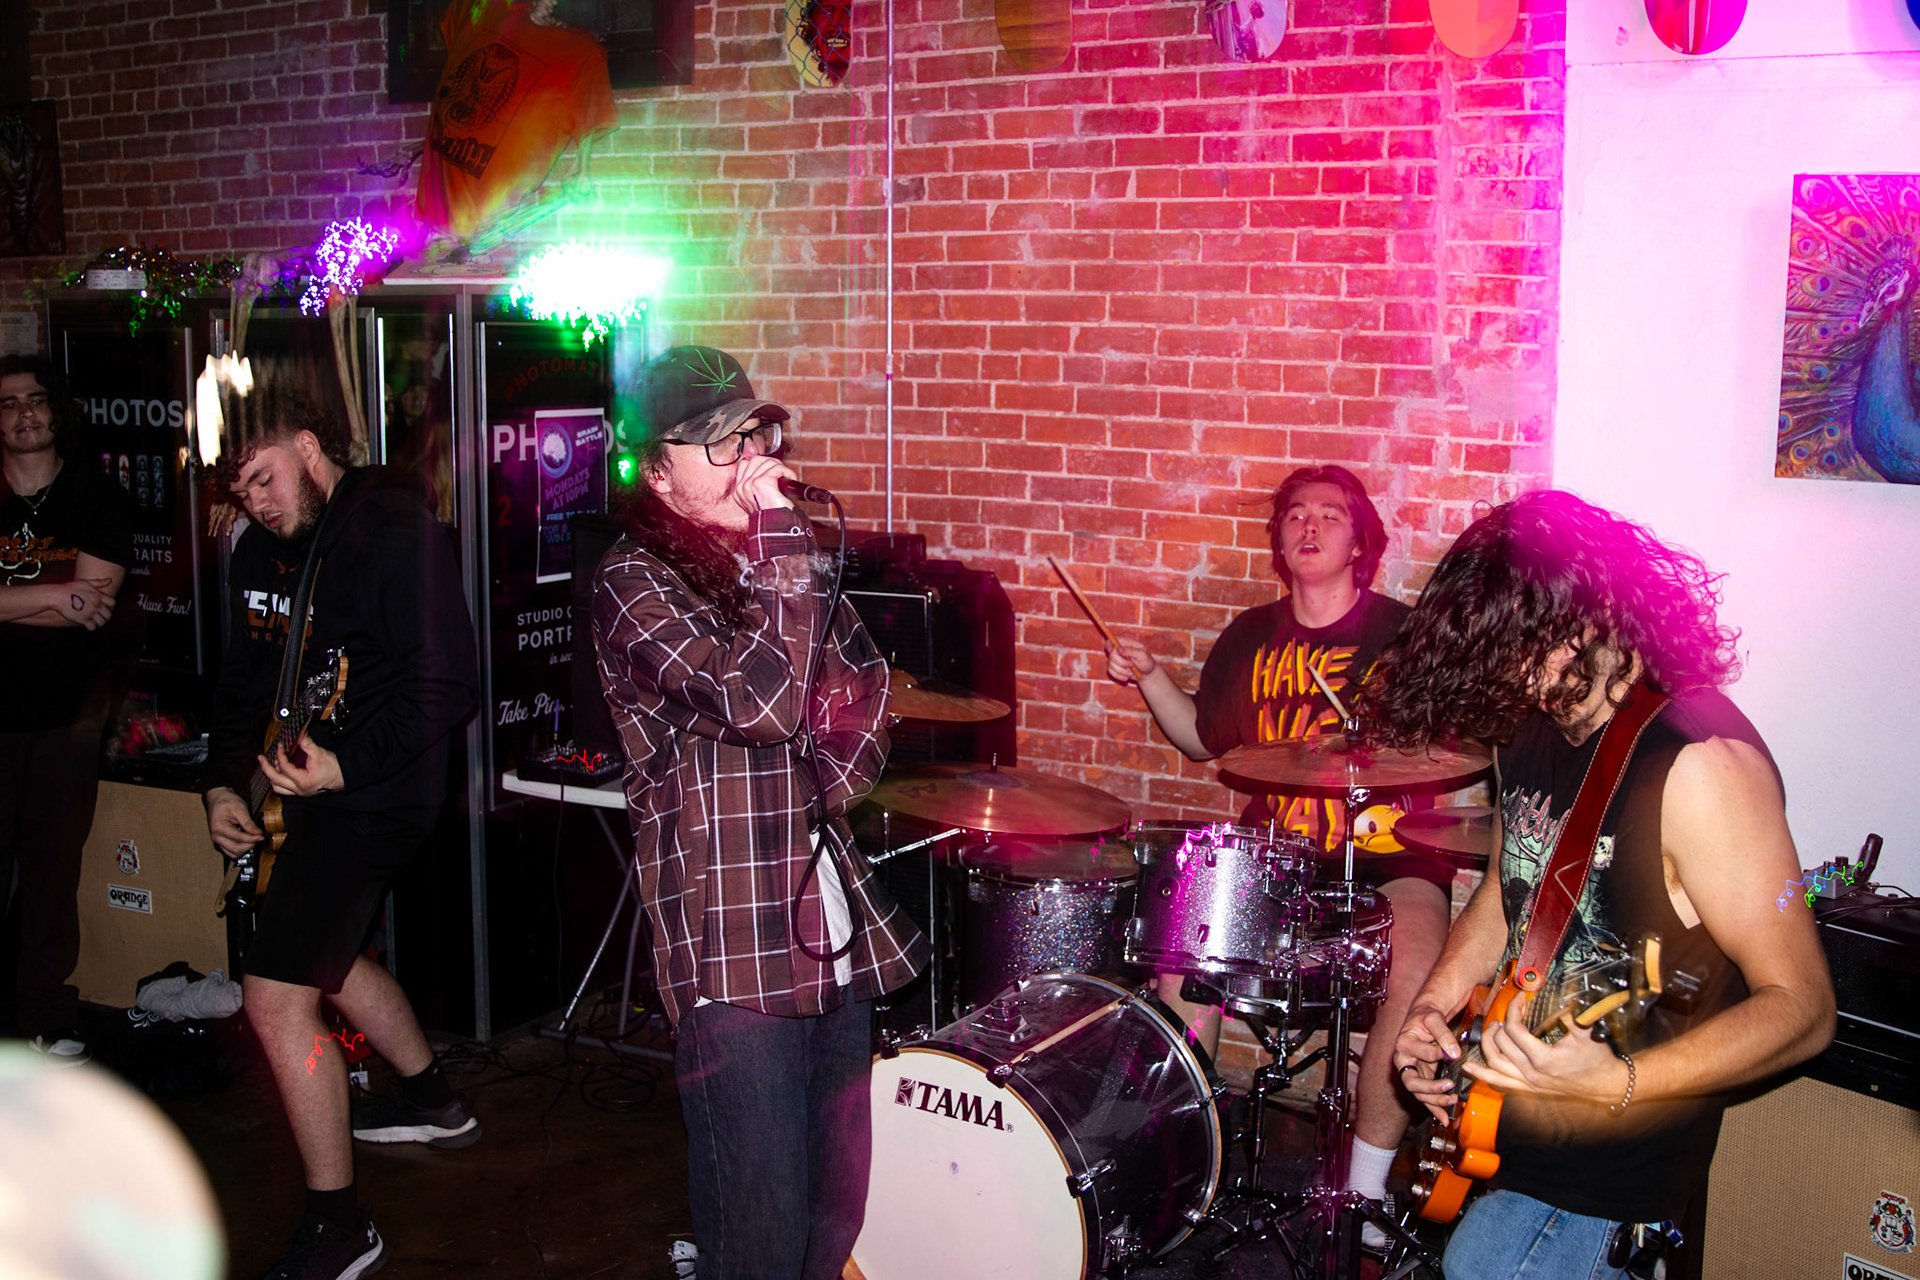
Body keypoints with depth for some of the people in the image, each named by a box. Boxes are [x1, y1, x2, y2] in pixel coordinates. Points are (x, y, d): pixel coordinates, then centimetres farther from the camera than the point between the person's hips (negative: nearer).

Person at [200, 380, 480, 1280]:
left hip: (373, 794, -10)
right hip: (305, 784, 10)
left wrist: (345, 765, -29)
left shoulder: (393, 532, -18)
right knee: (324, 953, 27)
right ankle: (432, 1103, 50)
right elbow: (246, 677, 19)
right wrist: (222, 782, 9)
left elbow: (446, 684, -23)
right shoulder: (261, 549, 8)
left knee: (277, 995, -13)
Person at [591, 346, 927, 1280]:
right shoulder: (635, 584, -8)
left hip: (834, 924, 7)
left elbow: (868, 687, 20)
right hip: (733, 950, -7)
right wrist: (783, 538, -16)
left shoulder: (769, 560, 15)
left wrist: (829, 786, 2)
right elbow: (762, 704, -21)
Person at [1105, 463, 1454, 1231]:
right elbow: (1206, 739, 21)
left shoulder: (1403, 633, -1)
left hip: (1389, 857, -3)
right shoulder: (1251, 636, 12)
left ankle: (1366, 1184, -12)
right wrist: (1150, 678, 7)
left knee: (1414, 973, -31)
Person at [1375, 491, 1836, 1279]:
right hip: (1492, 1118, 8)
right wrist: (1436, 1004, 1)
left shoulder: (1701, 763, -23)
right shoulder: (1530, 725, 1)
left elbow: (1801, 1008, -22)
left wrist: (1615, 1082, -33)